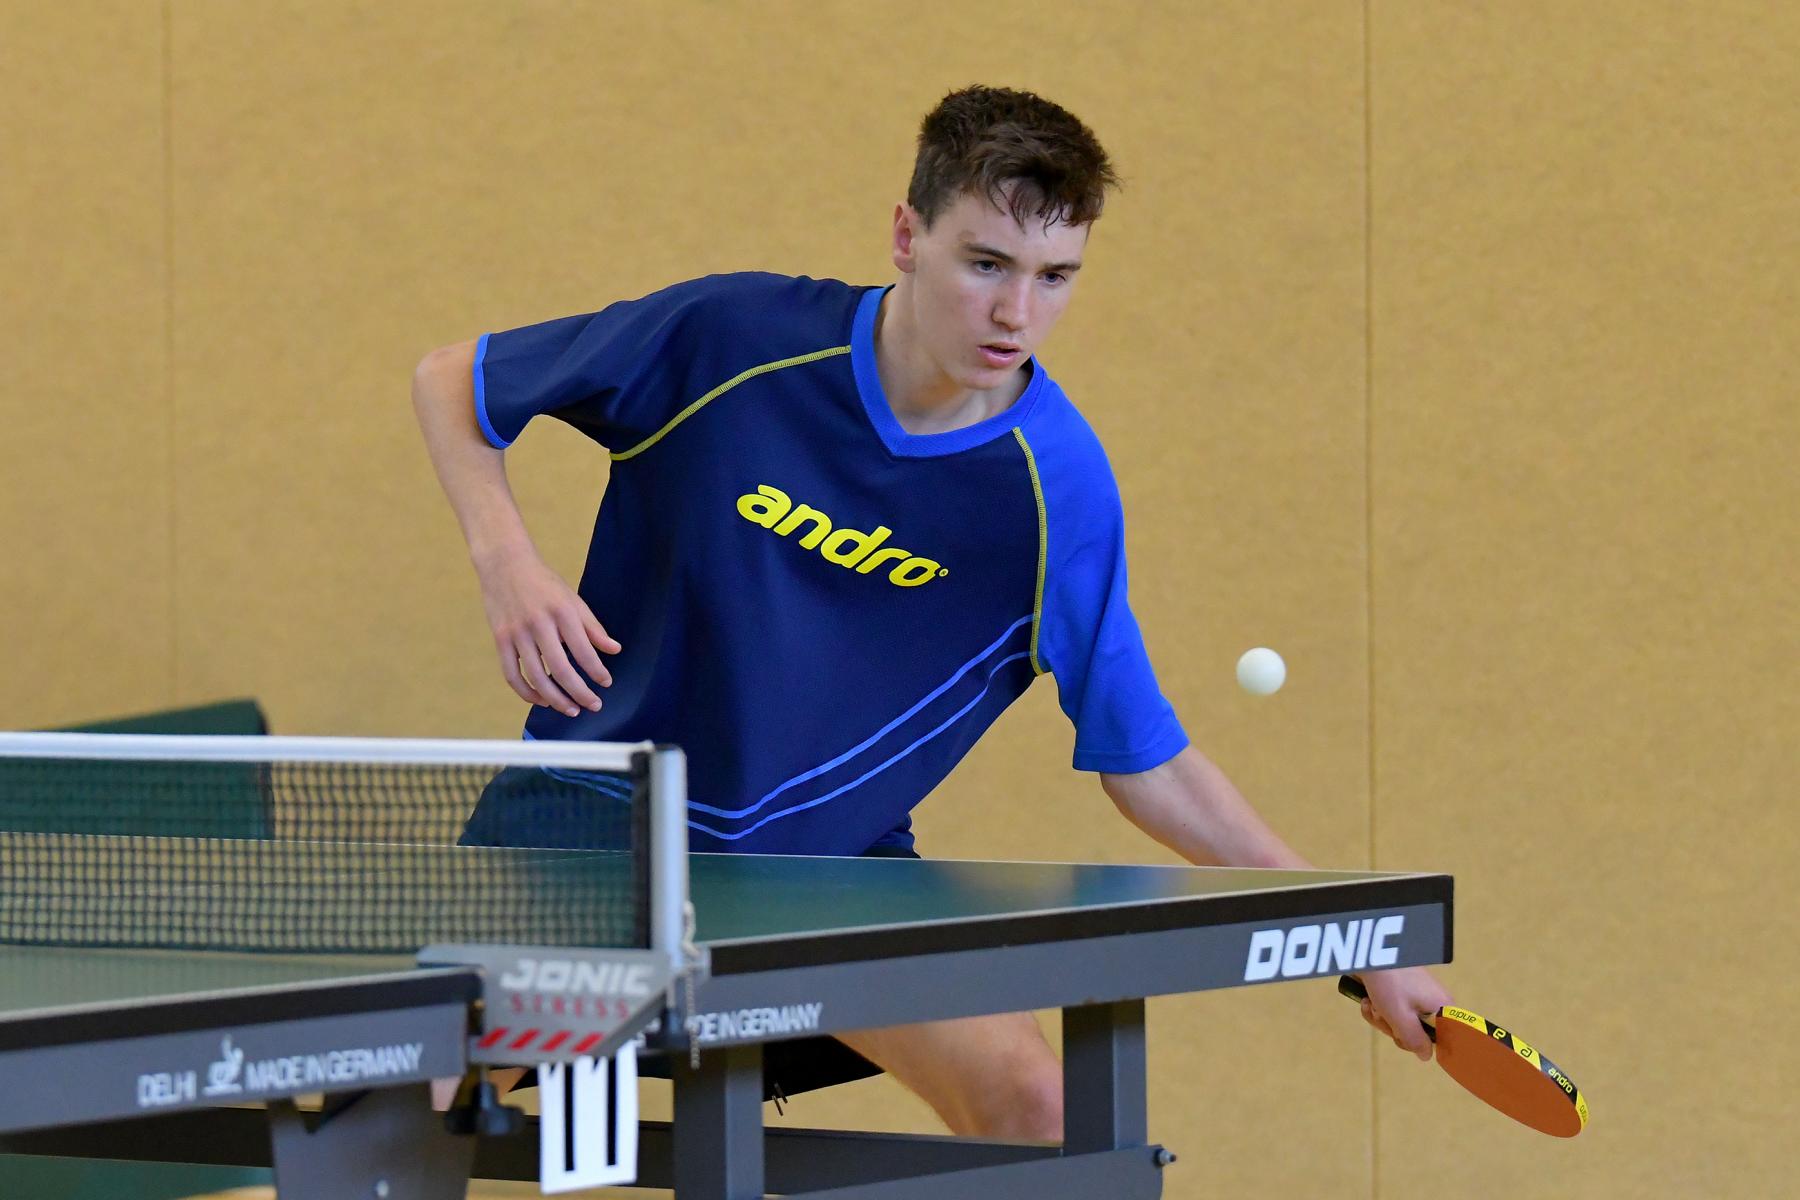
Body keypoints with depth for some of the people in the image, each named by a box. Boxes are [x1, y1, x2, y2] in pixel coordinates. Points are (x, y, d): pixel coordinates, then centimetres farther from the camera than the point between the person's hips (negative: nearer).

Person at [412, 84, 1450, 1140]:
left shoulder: (1062, 491, -15)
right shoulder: (729, 337, -17)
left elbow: (1147, 764, -6)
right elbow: (453, 380, -3)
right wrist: (509, 563, -21)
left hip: (837, 861, 1)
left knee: (1029, 1098, -18)